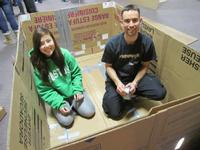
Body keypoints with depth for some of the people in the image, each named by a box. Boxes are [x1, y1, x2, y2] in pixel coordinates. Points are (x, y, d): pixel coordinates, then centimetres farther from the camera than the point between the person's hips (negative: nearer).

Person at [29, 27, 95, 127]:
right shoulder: (37, 65, -15)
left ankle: (73, 106, 19)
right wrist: (59, 104, -20)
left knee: (89, 112, -8)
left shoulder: (65, 54, -12)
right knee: (66, 121, -16)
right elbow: (44, 90, -12)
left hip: (73, 91, 2)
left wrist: (78, 90, -13)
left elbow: (77, 73, -2)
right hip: (58, 97, -1)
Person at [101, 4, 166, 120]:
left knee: (160, 93, -20)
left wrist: (135, 83, -19)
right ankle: (127, 96, 18)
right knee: (115, 113, -12)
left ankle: (131, 94, 5)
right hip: (116, 78, -1)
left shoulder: (147, 42, -17)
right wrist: (118, 83, -25)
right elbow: (108, 66, -9)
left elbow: (145, 66, -4)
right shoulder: (112, 43, -21)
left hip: (136, 76, 2)